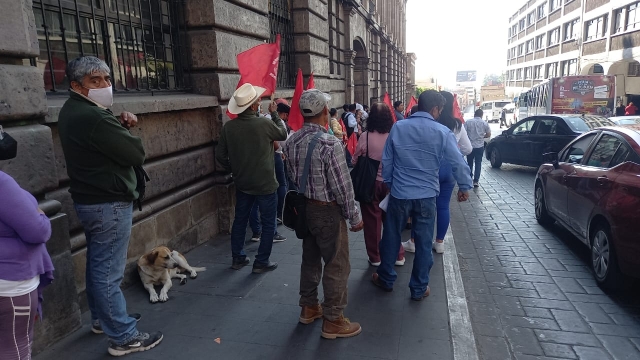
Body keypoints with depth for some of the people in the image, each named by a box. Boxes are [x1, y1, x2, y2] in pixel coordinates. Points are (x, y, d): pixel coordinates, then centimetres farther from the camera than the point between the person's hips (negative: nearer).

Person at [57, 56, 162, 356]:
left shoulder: (74, 111, 9)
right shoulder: (92, 117, -23)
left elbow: (106, 136, 15)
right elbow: (136, 154, -20)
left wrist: (120, 123, -5)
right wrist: (128, 130, 0)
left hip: (90, 199, 11)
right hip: (109, 204, -11)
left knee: (97, 265, 21)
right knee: (109, 272, -3)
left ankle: (101, 318, 38)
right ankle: (123, 337, 7)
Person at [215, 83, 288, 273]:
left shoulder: (229, 126, -6)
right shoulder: (264, 123, -20)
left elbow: (220, 155, 0)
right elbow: (283, 134, 0)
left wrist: (234, 170, 14)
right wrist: (275, 114, 11)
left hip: (242, 183, 5)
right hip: (265, 184, -5)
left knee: (240, 220, 19)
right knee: (268, 224, 9)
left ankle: (238, 258, 29)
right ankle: (261, 262, 15)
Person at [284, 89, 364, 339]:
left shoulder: (292, 141, 0)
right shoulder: (330, 144, -23)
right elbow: (342, 187, -19)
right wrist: (355, 217, -9)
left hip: (304, 206, 8)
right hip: (327, 211, -8)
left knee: (310, 258, 21)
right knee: (337, 265, 6)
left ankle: (309, 307, 36)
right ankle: (333, 321, 17)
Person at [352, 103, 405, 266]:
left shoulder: (365, 136, -14)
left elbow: (355, 161, -3)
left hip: (369, 183, -2)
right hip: (390, 183, 2)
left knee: (372, 220, 10)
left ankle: (375, 257, 20)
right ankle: (398, 255, 25)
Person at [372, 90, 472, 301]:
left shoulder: (398, 127, -3)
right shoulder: (442, 132, -8)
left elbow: (386, 161, 3)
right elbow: (458, 163, -6)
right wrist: (464, 187, 9)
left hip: (399, 193, 1)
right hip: (426, 195, -1)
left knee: (391, 238, 16)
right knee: (424, 243, 11)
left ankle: (386, 279, 32)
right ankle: (419, 288, 23)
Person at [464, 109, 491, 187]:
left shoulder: (468, 122, -6)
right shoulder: (485, 123, -2)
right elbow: (488, 134, 2)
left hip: (470, 146, 0)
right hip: (480, 146, 0)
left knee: (469, 163, 14)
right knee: (478, 164, 6)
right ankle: (476, 181, 1)